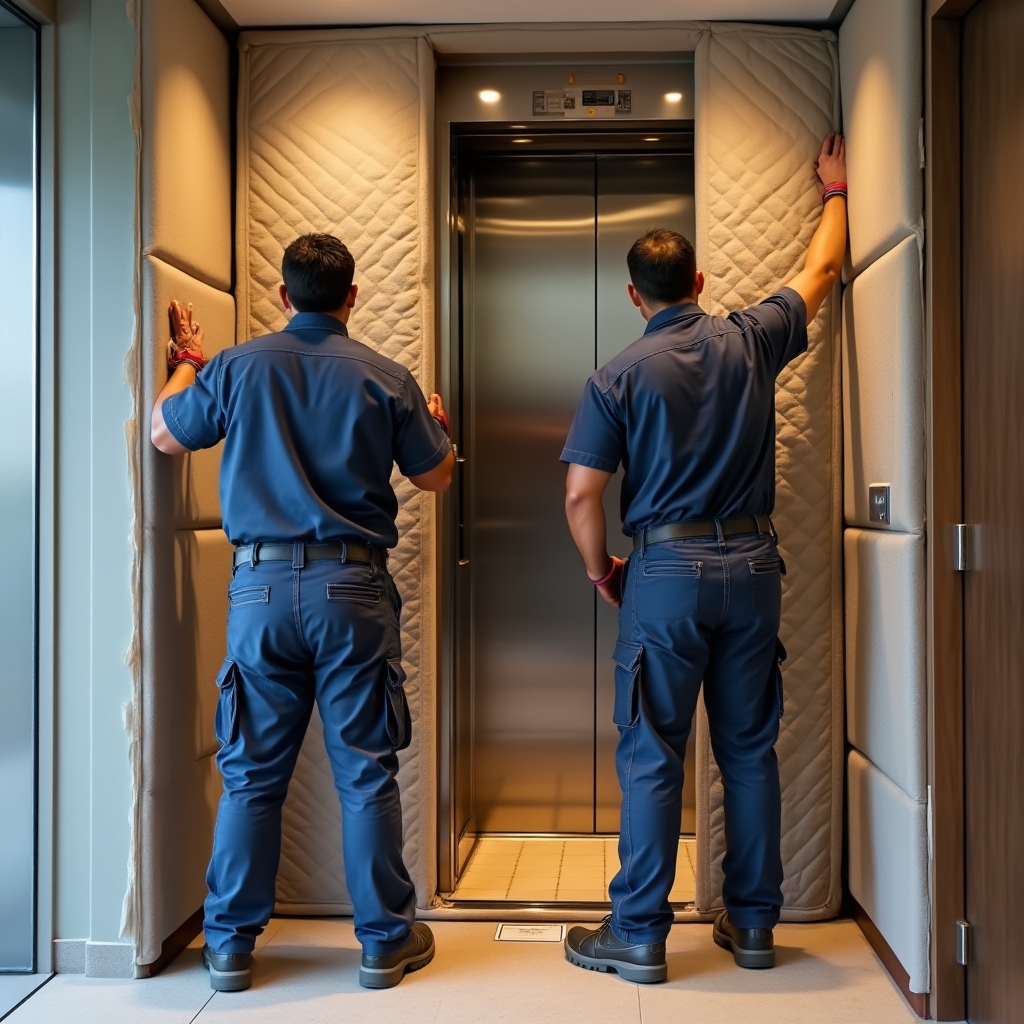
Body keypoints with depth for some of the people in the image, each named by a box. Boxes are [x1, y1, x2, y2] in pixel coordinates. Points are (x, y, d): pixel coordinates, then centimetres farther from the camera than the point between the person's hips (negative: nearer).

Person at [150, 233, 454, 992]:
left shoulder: (238, 367, 0)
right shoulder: (386, 378, -2)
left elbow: (164, 436, 14)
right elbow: (436, 476, 9)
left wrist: (186, 364, 31)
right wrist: (436, 423, 31)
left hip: (262, 585, 1)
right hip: (352, 587, -1)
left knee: (252, 773, 10)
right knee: (366, 772, 7)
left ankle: (232, 945, 19)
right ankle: (385, 940, 17)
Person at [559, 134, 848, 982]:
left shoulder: (619, 376, -5)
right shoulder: (750, 342, 4)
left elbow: (582, 494, -8)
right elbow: (822, 271, 21)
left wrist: (600, 570, 9)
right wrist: (835, 192, 37)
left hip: (667, 569, -3)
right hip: (752, 563, 4)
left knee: (652, 756, 3)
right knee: (750, 749, 11)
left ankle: (640, 935, 9)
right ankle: (753, 924, 21)